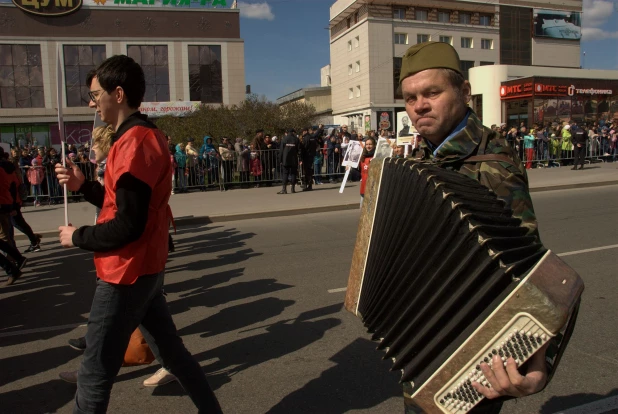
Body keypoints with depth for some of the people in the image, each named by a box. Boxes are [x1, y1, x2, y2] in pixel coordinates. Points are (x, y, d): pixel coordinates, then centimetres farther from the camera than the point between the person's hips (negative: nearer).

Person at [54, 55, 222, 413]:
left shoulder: (133, 142, -20)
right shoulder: (148, 136, 11)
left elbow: (127, 226, -24)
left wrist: (77, 237, -8)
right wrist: (83, 185, 5)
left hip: (127, 274, -10)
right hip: (146, 268, 10)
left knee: (94, 376, 2)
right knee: (170, 350, 20)